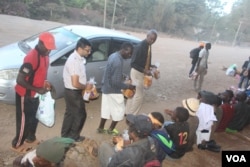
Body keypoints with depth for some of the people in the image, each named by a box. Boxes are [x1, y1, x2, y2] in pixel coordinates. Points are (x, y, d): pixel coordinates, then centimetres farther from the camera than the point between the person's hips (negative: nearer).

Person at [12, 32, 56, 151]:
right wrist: (37, 89, -27)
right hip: (25, 95, -8)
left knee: (34, 118, 22)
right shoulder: (31, 58, -29)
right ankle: (17, 144, 28)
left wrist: (45, 83, 1)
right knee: (24, 120, 7)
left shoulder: (45, 55, -1)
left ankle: (30, 137, 44)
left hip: (35, 94, 8)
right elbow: (20, 80, -29)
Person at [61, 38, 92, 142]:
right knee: (80, 114, 7)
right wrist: (86, 86, -13)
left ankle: (65, 135, 36)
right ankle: (73, 136, 24)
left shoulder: (78, 58, 5)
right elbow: (75, 83, -29)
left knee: (70, 113, 20)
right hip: (73, 92, -9)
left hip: (71, 91, 9)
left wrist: (85, 85, 7)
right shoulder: (74, 61, -27)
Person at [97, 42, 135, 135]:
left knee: (106, 109, 20)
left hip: (106, 87, 9)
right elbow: (116, 82, -27)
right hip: (113, 90, -9)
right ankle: (111, 129, 22)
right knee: (120, 110, 9)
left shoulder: (113, 56, 4)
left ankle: (101, 128, 32)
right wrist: (128, 86, -15)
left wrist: (123, 77, 13)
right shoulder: (118, 62, -27)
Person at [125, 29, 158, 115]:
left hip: (141, 73, 9)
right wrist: (144, 70, -26)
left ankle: (128, 112, 32)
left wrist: (150, 66, 3)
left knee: (134, 94, 17)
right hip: (137, 73, -9)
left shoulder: (148, 45, 6)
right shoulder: (140, 47, -23)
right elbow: (133, 63, -23)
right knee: (139, 96, -4)